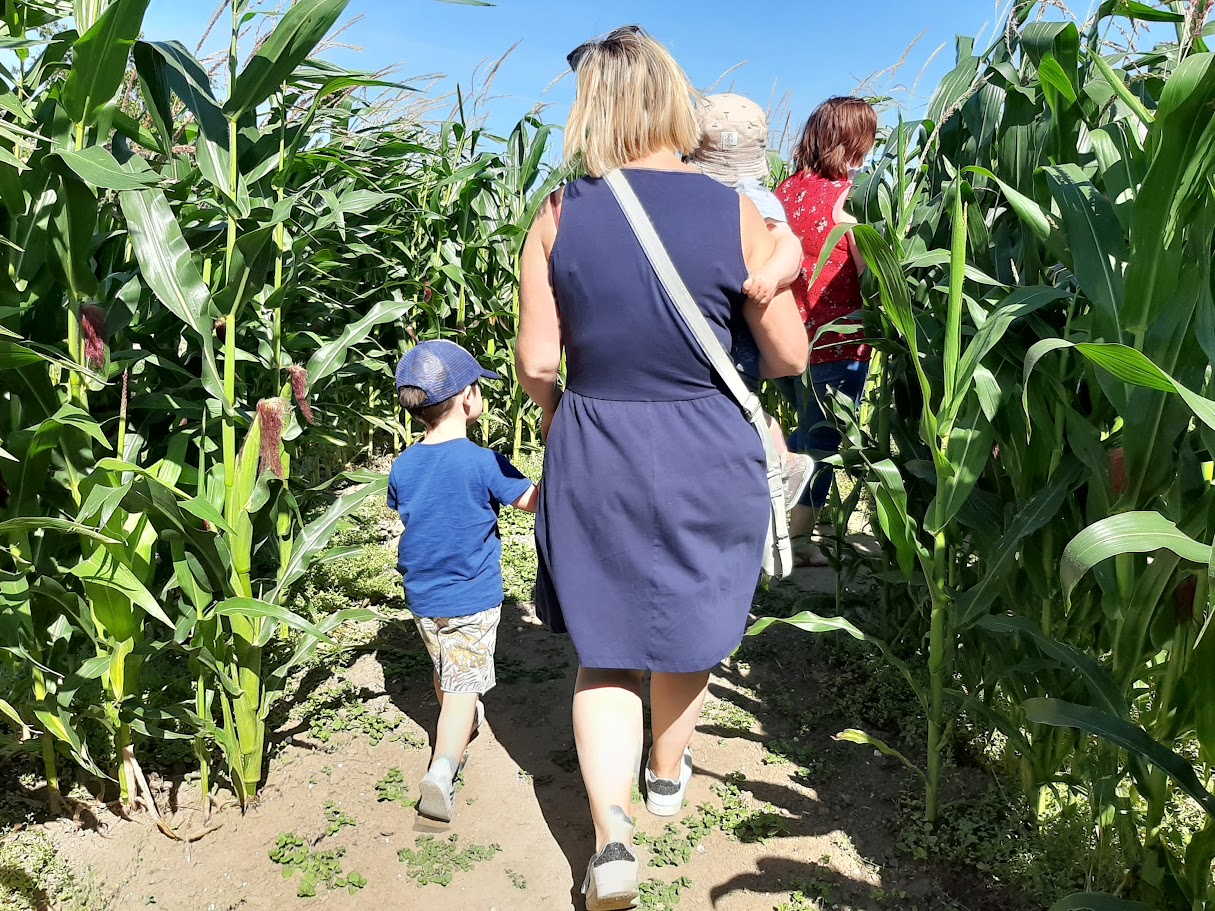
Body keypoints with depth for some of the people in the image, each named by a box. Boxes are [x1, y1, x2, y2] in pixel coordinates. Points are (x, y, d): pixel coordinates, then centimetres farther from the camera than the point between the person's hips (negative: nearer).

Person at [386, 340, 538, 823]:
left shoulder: (402, 467, -5)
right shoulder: (483, 463, -21)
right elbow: (535, 501, -13)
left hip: (422, 597, 6)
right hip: (473, 600, -5)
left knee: (445, 672, 26)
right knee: (463, 687, 1)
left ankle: (464, 723, 49)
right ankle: (442, 769, -12)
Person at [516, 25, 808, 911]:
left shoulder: (559, 217, -8)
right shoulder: (734, 212, -10)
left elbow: (536, 363, -5)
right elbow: (789, 355, -4)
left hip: (594, 463, 0)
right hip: (708, 464, 1)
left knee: (605, 649, 16)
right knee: (690, 626, 24)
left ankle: (612, 834, 7)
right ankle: (667, 771, 47)